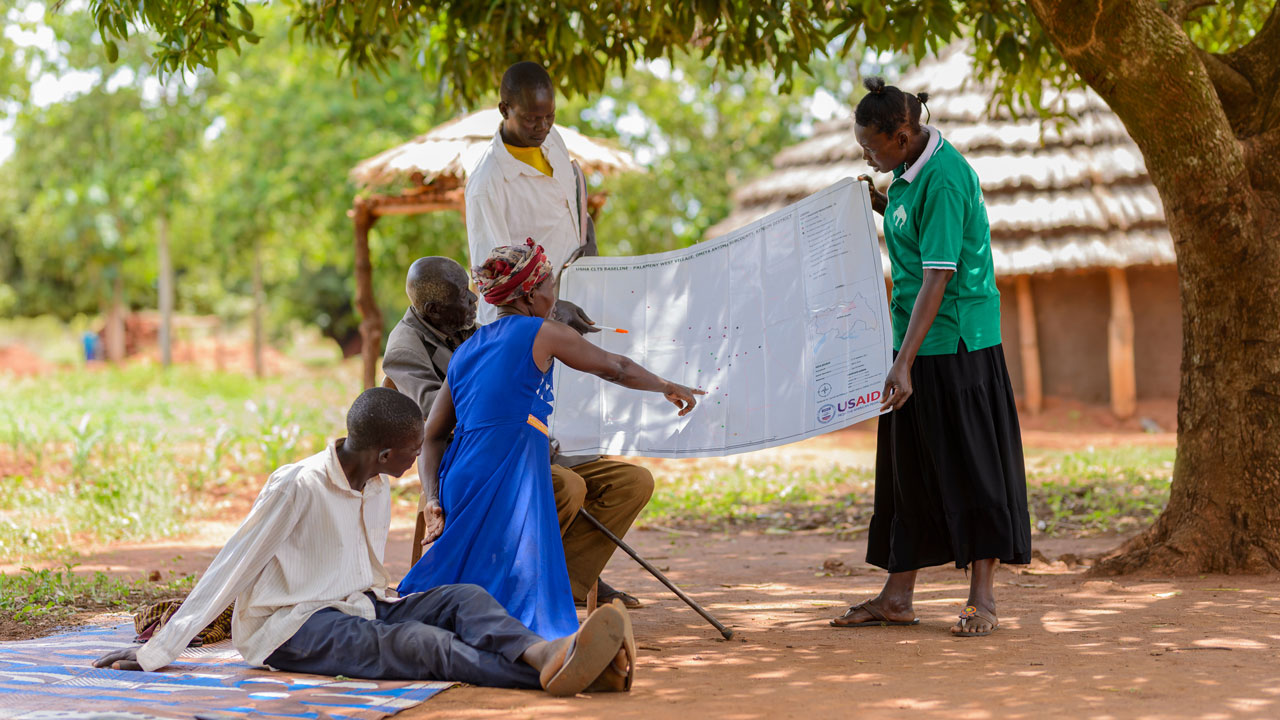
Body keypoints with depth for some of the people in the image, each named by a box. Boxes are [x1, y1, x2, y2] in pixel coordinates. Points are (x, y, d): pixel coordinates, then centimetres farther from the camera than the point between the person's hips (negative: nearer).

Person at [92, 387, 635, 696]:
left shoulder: (377, 487, 9)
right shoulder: (297, 487, -15)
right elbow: (230, 570, -13)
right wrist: (155, 652, -13)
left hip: (358, 610, 8)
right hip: (290, 627, -8)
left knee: (463, 597, -17)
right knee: (425, 644, -32)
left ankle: (540, 654, -47)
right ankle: (552, 673, -53)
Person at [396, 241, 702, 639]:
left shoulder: (465, 352, 20)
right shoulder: (542, 333, 2)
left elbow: (433, 435, 17)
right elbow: (615, 368, 15)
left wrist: (434, 502, 11)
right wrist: (668, 387, 30)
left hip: (459, 479, 7)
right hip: (508, 483, -7)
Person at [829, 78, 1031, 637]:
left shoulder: (944, 180, -20)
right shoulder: (910, 168, 8)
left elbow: (937, 278, -24)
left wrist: (904, 364, -27)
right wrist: (884, 207, 6)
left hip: (955, 344, -9)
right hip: (917, 339, 10)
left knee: (969, 464, -2)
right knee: (909, 466, 11)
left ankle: (982, 597, 7)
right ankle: (897, 596, 17)